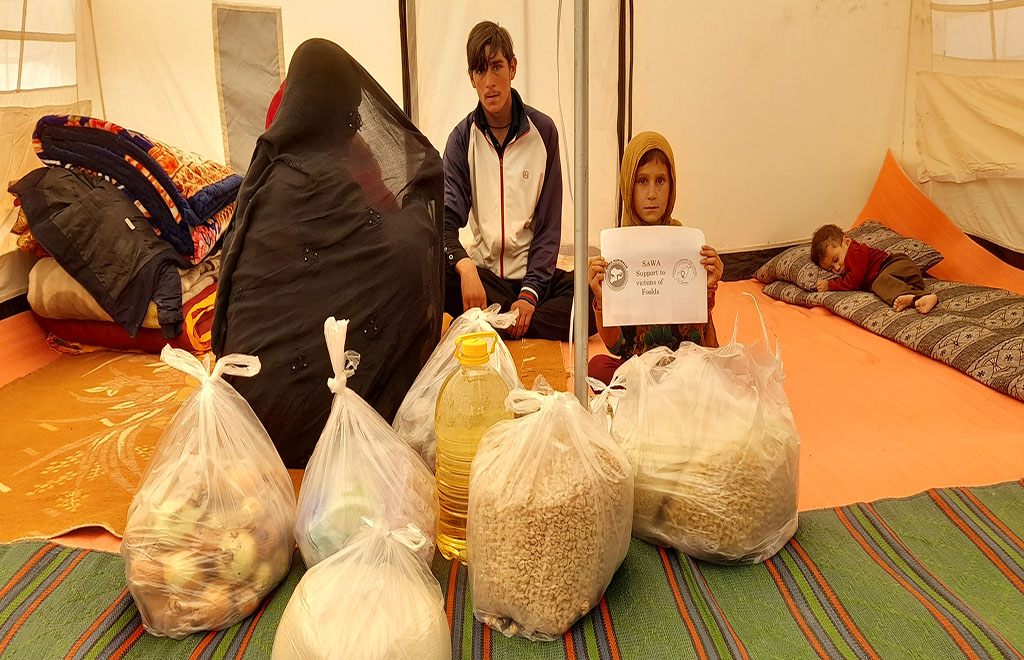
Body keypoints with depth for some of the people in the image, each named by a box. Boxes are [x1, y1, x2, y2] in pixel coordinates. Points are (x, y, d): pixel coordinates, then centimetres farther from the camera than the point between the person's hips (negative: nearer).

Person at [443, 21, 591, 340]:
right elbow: (447, 220, -9)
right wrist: (465, 267, -32)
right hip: (483, 269, 0)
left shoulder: (543, 130, 2)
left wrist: (530, 292, -15)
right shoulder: (462, 138, 3)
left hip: (533, 271, 1)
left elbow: (549, 225, -1)